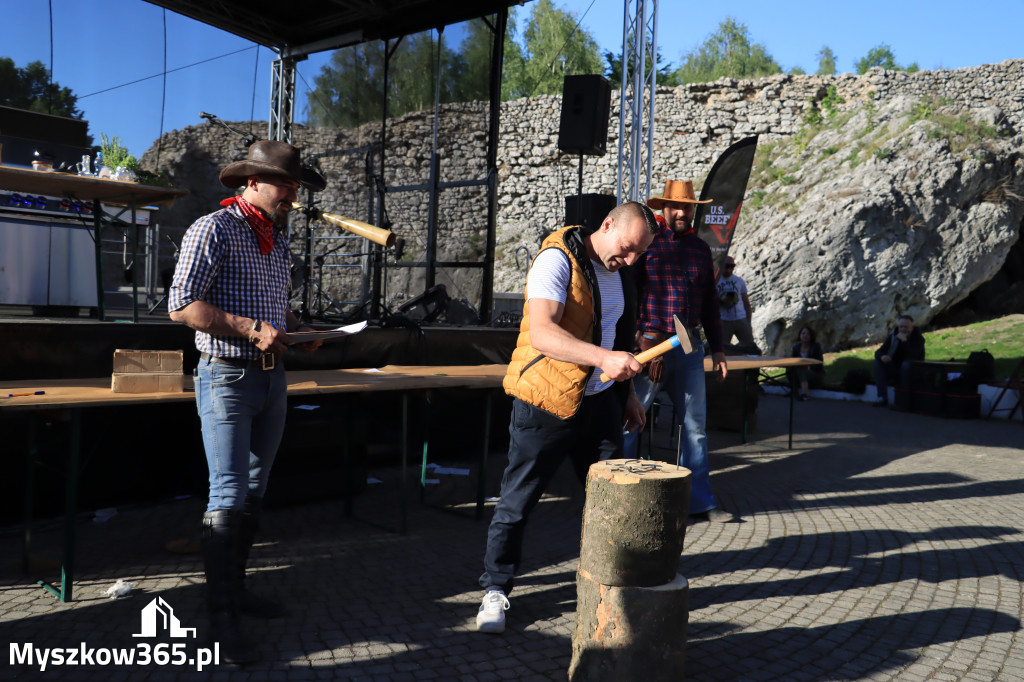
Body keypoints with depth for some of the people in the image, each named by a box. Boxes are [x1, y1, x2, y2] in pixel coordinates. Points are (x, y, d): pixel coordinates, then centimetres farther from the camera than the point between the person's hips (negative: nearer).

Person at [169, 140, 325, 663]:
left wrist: (298, 331, 7)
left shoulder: (278, 241, 15)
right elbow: (181, 305, -17)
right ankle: (221, 616, 3)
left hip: (272, 380, 8)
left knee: (253, 493, 14)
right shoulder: (214, 230, -9)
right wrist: (251, 330, -22)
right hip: (228, 379, -8)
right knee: (228, 498, -7)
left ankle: (237, 588, 28)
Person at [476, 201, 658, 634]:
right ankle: (496, 590, 18)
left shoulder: (618, 272, 11)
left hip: (599, 400, 7)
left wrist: (627, 394, 22)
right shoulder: (557, 260, -16)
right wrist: (604, 358, -42)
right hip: (547, 402, -7)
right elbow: (542, 333, -31)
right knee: (517, 501, 2)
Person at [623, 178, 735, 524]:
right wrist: (643, 344, -13)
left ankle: (700, 501, 20)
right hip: (648, 344, -5)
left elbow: (709, 302, 18)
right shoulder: (646, 242, -3)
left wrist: (717, 349, 15)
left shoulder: (701, 248, 13)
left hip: (689, 348, 5)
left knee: (695, 424, 9)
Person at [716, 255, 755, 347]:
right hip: (724, 321, -1)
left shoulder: (739, 281, 9)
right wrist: (721, 301, -17)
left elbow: (746, 302, 11)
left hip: (741, 320, 2)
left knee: (750, 346, 0)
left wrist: (749, 323, 5)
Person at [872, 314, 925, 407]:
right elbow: (878, 352, -3)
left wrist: (904, 341, -32)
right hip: (894, 370, 4)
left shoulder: (918, 338, -10)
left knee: (907, 364, -36)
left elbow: (914, 356, -27)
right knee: (878, 361, -19)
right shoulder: (893, 336, 2)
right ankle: (882, 397, -27)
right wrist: (882, 356, -28)